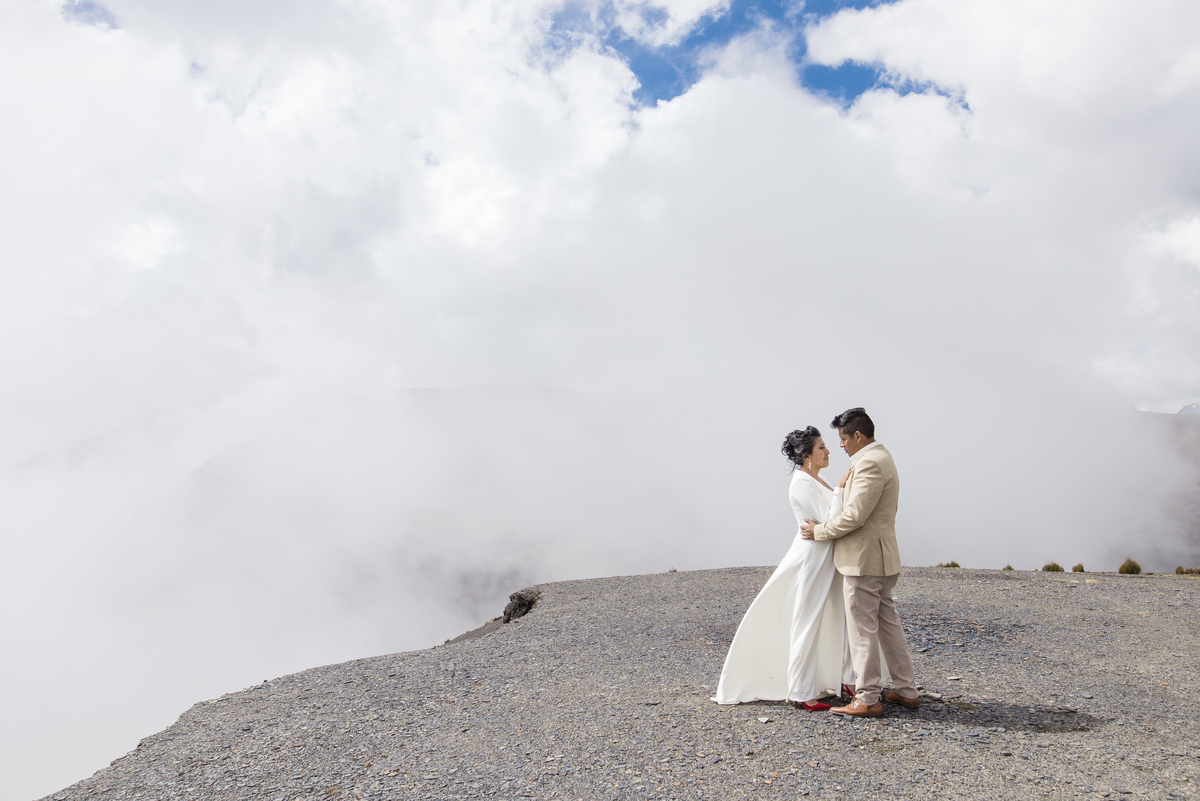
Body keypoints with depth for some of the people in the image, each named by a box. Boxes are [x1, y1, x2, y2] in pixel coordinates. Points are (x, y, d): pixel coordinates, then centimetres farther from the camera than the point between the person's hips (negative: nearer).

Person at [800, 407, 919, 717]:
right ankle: (906, 690, 23)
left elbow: (854, 515, -23)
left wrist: (819, 531, -12)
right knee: (887, 624, 16)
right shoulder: (880, 457, 16)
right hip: (881, 557, 11)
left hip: (863, 559, -11)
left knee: (862, 630, -3)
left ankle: (868, 699, 3)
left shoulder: (870, 463, -18)